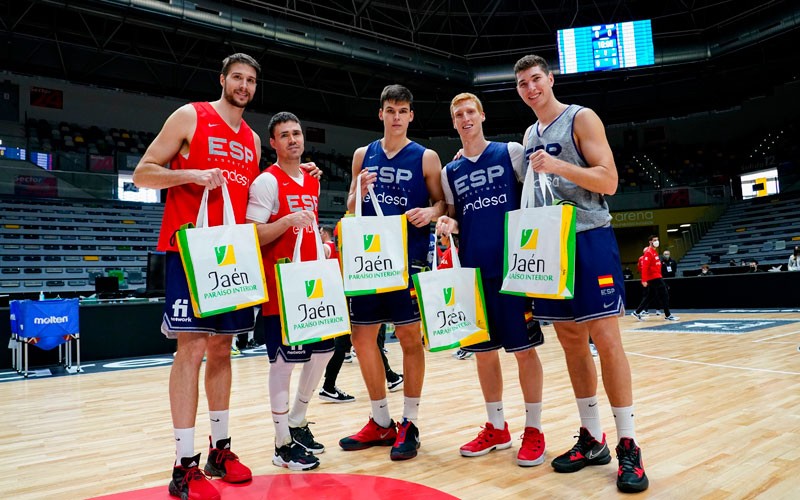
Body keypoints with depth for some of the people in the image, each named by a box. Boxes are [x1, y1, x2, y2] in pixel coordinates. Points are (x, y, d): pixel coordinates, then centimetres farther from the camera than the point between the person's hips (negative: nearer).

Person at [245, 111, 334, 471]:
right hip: (280, 285, -8)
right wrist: (289, 220, -26)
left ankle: (297, 422, 31)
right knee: (284, 360, -2)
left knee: (323, 349, 13)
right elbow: (253, 235, -15)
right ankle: (283, 444, 12)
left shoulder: (313, 182, 14)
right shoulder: (268, 181, -8)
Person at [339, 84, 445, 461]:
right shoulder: (363, 155, 12)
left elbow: (442, 203, 4)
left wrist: (431, 212, -18)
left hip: (409, 259, -4)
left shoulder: (426, 157, 3)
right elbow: (351, 210, 15)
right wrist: (359, 191, -6)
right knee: (362, 336, 6)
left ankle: (409, 424, 16)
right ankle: (381, 422, 23)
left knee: (409, 337, -1)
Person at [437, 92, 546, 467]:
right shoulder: (450, 172, 12)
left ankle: (534, 429, 15)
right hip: (474, 270, 4)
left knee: (523, 347, 0)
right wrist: (448, 223, -6)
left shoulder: (511, 152, 3)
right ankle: (496, 427, 25)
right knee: (483, 350, 9)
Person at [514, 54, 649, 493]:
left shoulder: (582, 118, -2)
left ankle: (628, 445, 3)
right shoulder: (529, 135, 18)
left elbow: (608, 180, -11)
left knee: (605, 338, -8)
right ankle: (592, 439, 18)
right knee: (571, 340, 8)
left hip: (590, 238, -6)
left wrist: (558, 166, -22)